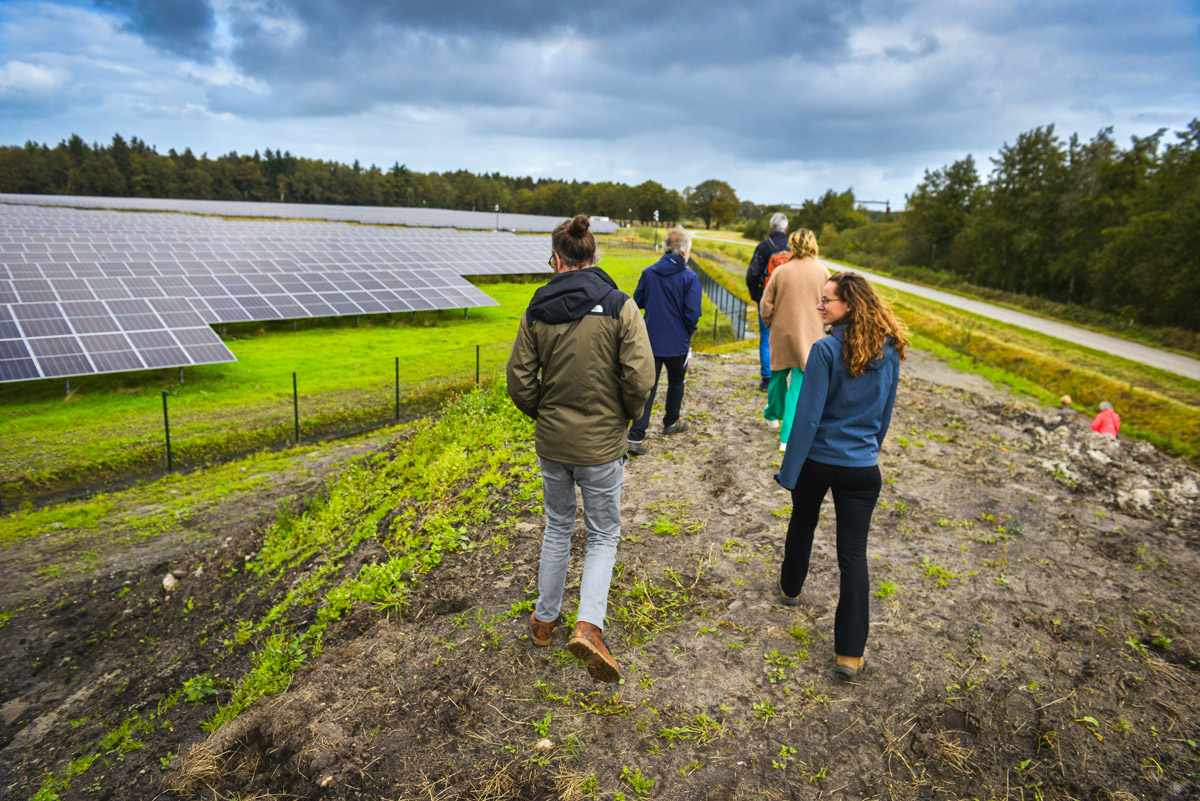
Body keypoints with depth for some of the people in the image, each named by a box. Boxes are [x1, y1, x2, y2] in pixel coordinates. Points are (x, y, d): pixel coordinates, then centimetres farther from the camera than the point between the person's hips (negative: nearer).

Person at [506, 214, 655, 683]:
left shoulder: (537, 311, -4)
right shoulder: (620, 307, -11)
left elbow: (519, 380, -3)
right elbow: (640, 377, -17)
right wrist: (629, 415, 3)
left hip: (551, 443, 3)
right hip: (602, 445, -3)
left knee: (558, 528, 22)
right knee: (603, 536, 14)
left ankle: (545, 619, 35)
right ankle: (589, 625, -3)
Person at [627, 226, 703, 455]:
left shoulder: (648, 273, -2)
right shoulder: (689, 278, -12)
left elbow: (637, 302, 6)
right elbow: (692, 314, -15)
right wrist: (688, 332, 5)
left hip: (650, 341, 2)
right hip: (677, 342, -2)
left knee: (647, 387, 4)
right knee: (676, 382, 22)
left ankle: (636, 437, -4)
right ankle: (671, 423, 40)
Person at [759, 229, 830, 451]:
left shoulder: (781, 272, -5)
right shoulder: (822, 273, -5)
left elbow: (766, 306, -3)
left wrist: (772, 325, 14)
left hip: (782, 334, 2)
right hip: (810, 337, -1)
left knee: (779, 375, 21)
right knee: (800, 383, 1)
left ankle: (774, 413, 46)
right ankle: (787, 436, -2)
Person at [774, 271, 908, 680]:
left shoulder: (826, 350, -17)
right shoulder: (889, 352, 0)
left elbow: (808, 414, -16)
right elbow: (885, 413, 11)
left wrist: (789, 469, -9)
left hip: (818, 461, -3)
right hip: (862, 467, 3)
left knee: (802, 524, 24)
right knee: (854, 553, 5)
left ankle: (791, 586, 48)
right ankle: (850, 651, 7)